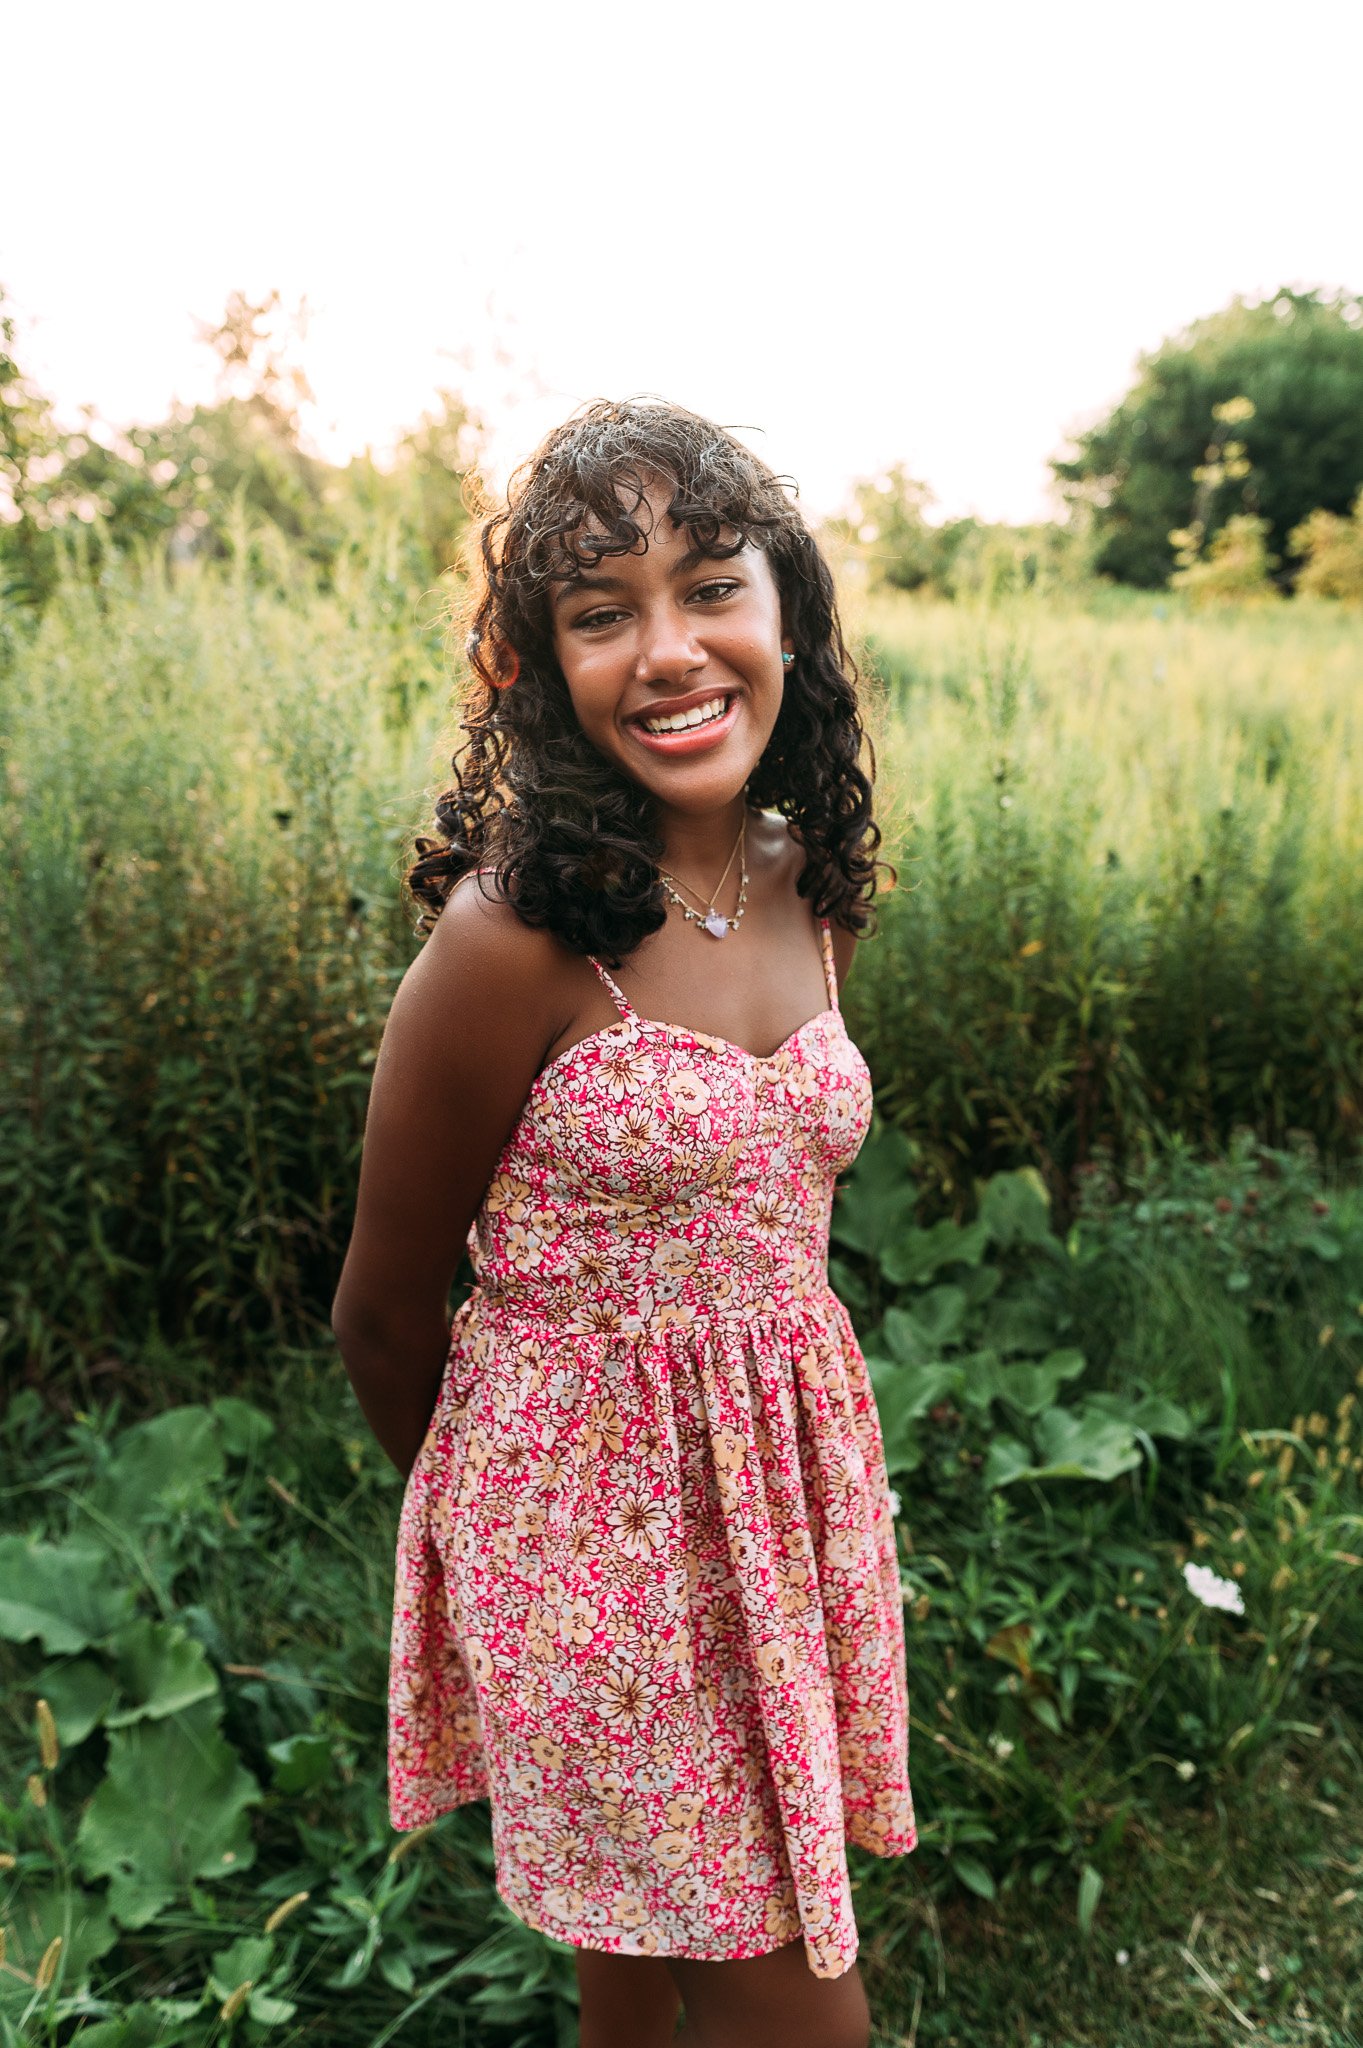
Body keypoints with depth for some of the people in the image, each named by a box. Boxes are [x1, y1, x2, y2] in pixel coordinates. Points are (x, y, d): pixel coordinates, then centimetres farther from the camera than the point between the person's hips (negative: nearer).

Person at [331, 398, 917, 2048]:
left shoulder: (815, 890, -2)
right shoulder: (513, 935, -22)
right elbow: (388, 1308, -10)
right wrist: (472, 1490, 6)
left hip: (788, 1474, 6)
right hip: (592, 1503, -5)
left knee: (674, 1898, 23)